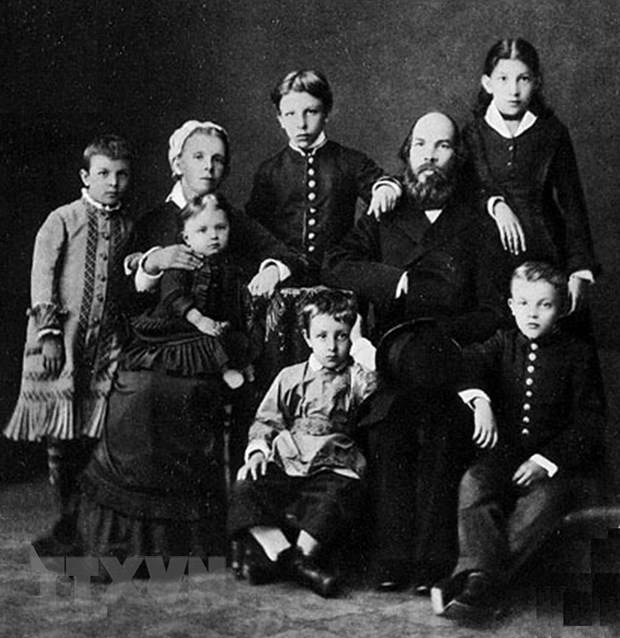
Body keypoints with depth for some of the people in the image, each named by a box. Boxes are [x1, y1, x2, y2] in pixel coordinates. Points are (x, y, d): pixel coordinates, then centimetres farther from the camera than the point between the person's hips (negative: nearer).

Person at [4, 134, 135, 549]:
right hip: (63, 332, -2)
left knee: (95, 433, 0)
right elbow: (42, 275, -4)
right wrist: (49, 332, -10)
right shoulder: (63, 220, -1)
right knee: (60, 435, 1)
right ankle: (66, 517, 13)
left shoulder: (129, 226, 9)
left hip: (107, 336, 2)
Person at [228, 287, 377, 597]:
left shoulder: (360, 380, 12)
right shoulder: (290, 378, 18)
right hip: (285, 462, 2)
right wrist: (258, 449, -1)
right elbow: (266, 419, 16)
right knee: (245, 489, -24)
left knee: (337, 496, -35)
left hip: (333, 466, -2)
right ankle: (285, 553, -30)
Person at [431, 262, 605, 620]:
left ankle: (478, 579, -37)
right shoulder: (503, 344, 15)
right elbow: (468, 361, -6)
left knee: (545, 499, -33)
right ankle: (481, 572, -40)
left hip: (552, 459, -2)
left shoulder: (578, 354, 6)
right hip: (503, 450, 2)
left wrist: (546, 460, -13)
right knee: (473, 483, -28)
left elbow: (590, 422, 0)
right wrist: (479, 398, -29)